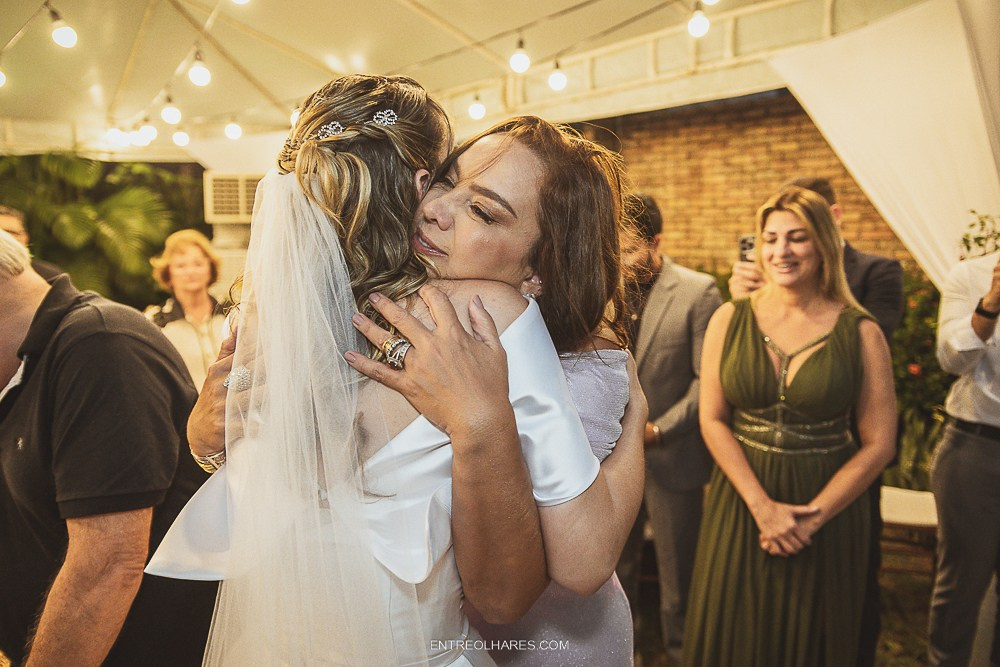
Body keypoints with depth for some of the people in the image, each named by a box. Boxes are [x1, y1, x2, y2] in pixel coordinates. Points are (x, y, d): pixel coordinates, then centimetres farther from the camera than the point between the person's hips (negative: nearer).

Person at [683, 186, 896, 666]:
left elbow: (879, 443, -6)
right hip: (740, 506, 1)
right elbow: (712, 420, -5)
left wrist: (810, 518, -12)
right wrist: (763, 507, -13)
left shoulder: (860, 333, -7)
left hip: (828, 512, -1)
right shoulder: (729, 320, -3)